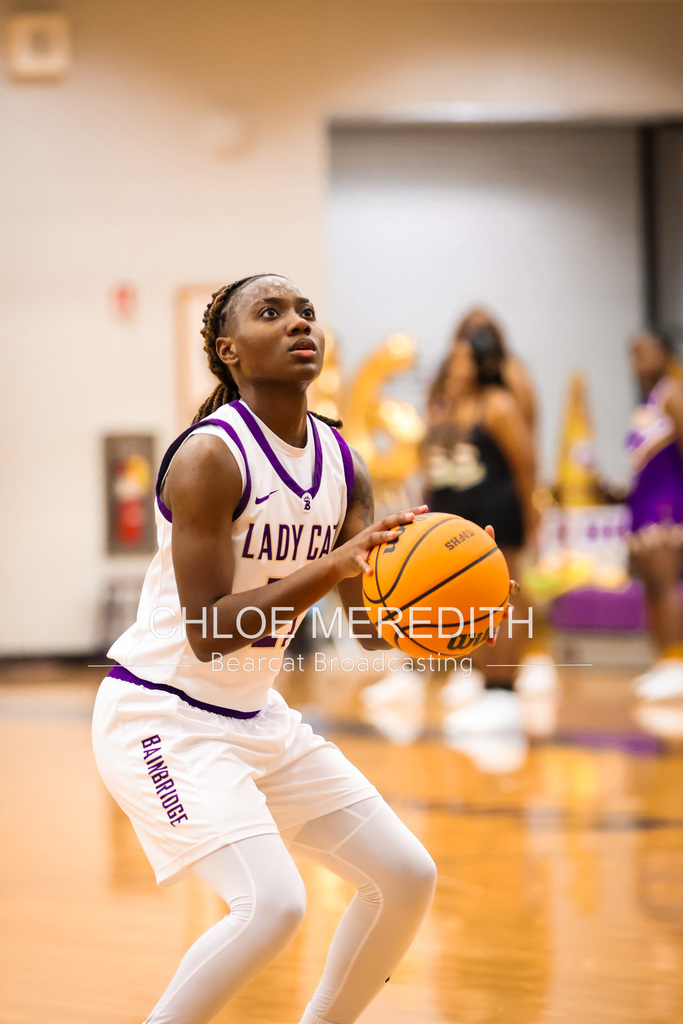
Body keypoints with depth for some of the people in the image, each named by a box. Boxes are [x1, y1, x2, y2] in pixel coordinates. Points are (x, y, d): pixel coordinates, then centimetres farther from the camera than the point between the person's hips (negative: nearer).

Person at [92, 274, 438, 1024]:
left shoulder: (340, 463, 2)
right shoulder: (209, 455, -21)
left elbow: (375, 627, 1)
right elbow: (207, 633, -26)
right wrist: (332, 567, -34)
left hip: (254, 716, 9)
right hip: (161, 715, -8)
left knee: (406, 877, 7)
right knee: (272, 903, -25)